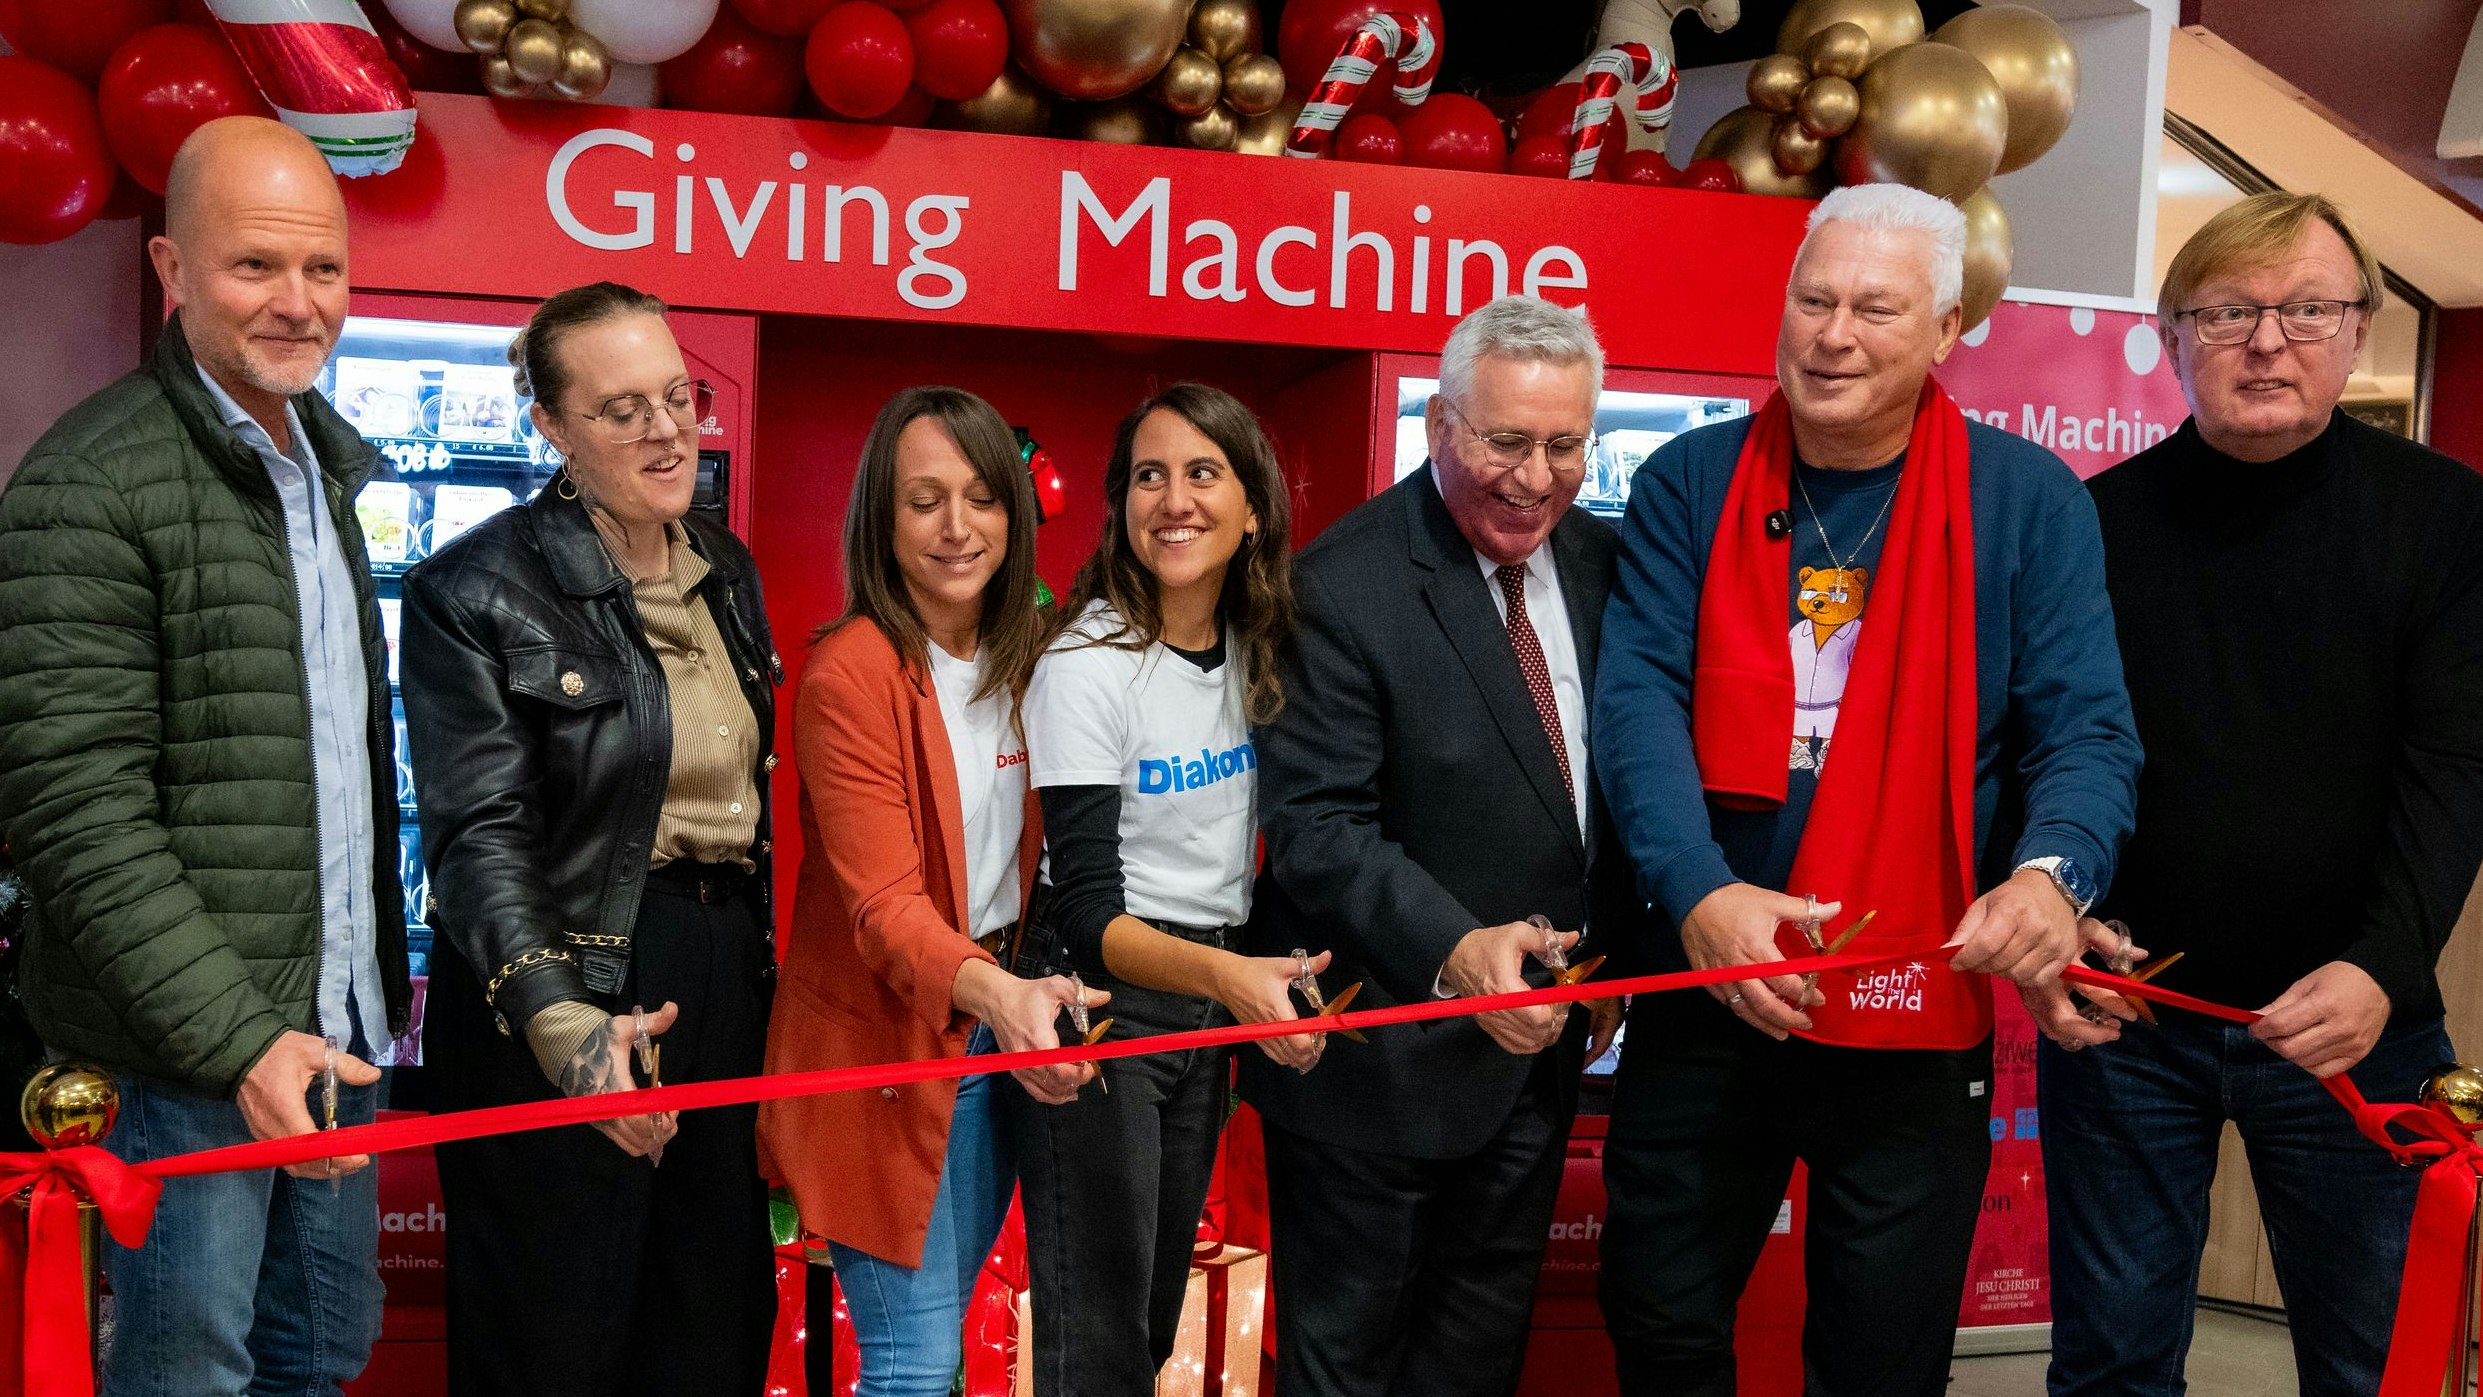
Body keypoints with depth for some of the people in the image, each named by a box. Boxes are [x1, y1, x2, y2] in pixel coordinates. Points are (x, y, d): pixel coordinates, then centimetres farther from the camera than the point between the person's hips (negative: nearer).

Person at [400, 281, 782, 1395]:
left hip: (726, 984, 6)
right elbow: (479, 834, -19)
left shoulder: (727, 569, 10)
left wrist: (758, 961, 13)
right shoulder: (475, 591, -10)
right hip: (563, 986, -6)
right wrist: (562, 1027, -32)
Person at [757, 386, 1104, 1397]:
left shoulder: (1028, 657, 3)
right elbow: (884, 903, -24)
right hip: (885, 1045, -6)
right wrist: (995, 991, -41)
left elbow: (1032, 857, 7)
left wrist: (1029, 1001, -8)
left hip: (1002, 1040, 6)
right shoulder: (850, 673, -17)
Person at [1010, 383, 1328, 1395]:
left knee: (1159, 1311, 17)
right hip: (1100, 999, -6)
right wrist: (1226, 976, -37)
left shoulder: (1257, 649, 2)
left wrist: (1251, 980, -5)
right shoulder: (1087, 664, -16)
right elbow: (1087, 912, -21)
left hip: (1211, 1002, 7)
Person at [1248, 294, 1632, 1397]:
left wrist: (1609, 941, 7)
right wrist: (1455, 948, -36)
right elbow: (1316, 826, -23)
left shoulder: (1600, 563, 3)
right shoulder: (1343, 588, -18)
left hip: (1538, 1038, 6)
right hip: (1385, 1048, -6)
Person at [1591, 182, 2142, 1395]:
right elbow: (1640, 700, -9)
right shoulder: (1690, 485, 0)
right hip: (1704, 994, 2)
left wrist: (2050, 872, -29)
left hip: (1918, 1014, -1)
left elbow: (2086, 729, -8)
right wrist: (1699, 890, -26)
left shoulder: (2028, 502, -3)